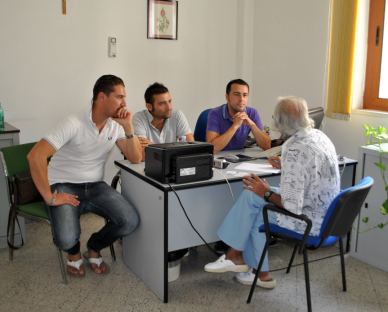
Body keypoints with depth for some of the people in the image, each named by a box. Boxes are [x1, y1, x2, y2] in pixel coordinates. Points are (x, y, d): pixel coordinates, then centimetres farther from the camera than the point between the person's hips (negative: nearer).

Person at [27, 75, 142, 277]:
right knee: (66, 239, -28)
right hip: (65, 186, -5)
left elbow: (135, 158, -3)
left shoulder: (116, 126, 0)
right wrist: (49, 197, -22)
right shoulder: (74, 124, -20)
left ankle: (94, 248, 12)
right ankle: (74, 252, 13)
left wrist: (128, 127, -16)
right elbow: (35, 156, -26)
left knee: (130, 221, -18)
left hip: (95, 186, 5)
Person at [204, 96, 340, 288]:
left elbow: (292, 206, -26)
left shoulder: (294, 150, -26)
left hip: (309, 220, -8)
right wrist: (286, 167, 18)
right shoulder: (319, 136, 1)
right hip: (325, 213, 9)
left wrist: (267, 193, -10)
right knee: (252, 195, 12)